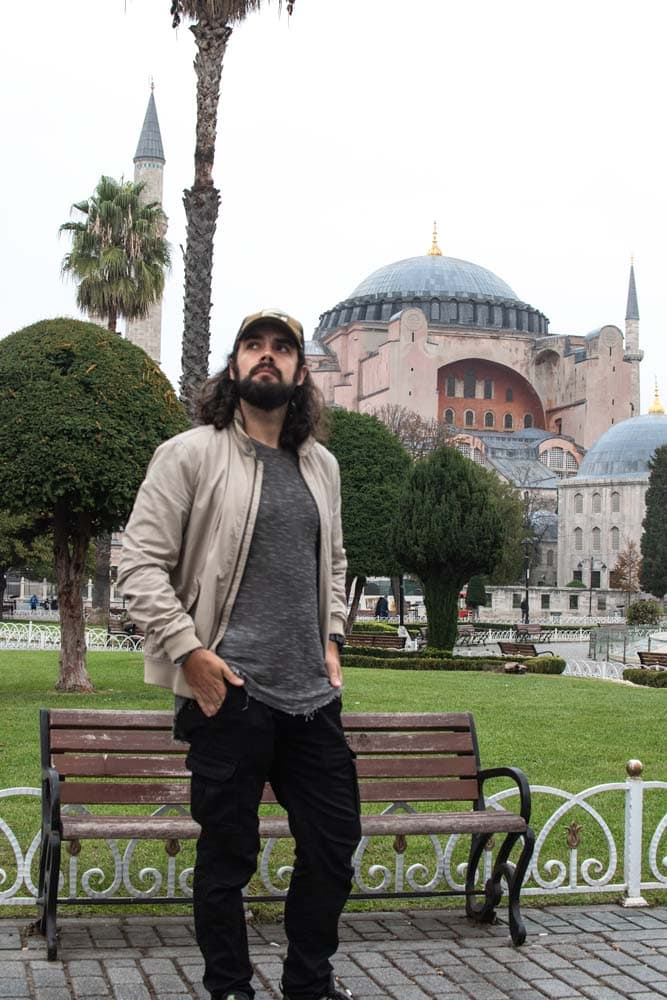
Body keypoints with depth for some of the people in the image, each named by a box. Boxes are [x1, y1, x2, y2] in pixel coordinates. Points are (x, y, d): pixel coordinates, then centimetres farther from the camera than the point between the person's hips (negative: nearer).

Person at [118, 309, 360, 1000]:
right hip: (229, 692, -6)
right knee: (228, 855, 5)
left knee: (334, 842, 11)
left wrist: (331, 638, 14)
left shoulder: (320, 465, 14)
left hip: (313, 693, 6)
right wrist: (189, 652, -14)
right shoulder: (191, 454, -4)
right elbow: (141, 561, -8)